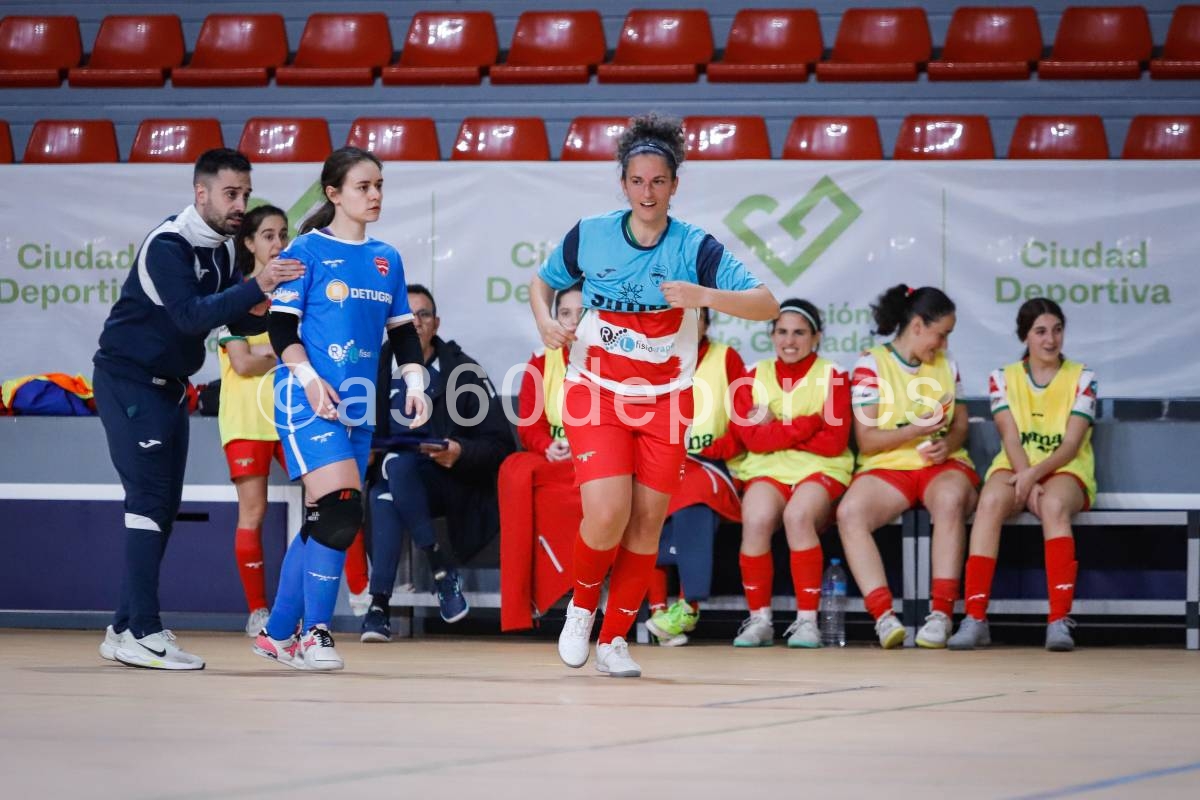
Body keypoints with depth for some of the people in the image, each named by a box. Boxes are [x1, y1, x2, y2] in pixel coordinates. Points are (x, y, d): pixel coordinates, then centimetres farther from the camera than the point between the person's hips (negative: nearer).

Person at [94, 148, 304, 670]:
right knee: (149, 498, -15)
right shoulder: (168, 245, -20)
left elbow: (237, 321, 9)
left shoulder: (219, 250, 7)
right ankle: (142, 634, -16)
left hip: (167, 386, 9)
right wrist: (256, 288, -41)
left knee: (163, 505, 9)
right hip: (128, 379, -9)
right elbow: (190, 315, -33)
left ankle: (126, 628, 14)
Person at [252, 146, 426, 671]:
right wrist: (309, 379, -18)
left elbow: (402, 329, 18)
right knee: (341, 510, -18)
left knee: (323, 522, 7)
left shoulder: (386, 259, 14)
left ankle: (277, 634, 16)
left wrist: (414, 381, 3)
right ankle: (314, 634, -9)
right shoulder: (307, 251, -3)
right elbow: (282, 327, -6)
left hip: (357, 404, 7)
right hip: (308, 400, -7)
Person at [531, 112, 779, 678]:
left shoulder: (695, 247, -11)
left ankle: (614, 640, 17)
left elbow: (767, 305, -19)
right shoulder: (589, 236, -6)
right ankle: (581, 606, 11)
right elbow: (542, 281, 13)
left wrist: (703, 296, -33)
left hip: (664, 398, 1)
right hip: (595, 392, -1)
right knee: (607, 514, -18)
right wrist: (545, 320, -8)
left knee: (646, 523, 1)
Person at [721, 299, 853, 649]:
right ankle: (759, 620, -19)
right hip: (767, 470, 2)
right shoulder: (755, 376, 9)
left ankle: (807, 621, -27)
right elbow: (752, 438, -4)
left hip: (820, 471, -2)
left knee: (798, 514, -35)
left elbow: (835, 442, -7)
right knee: (756, 519, -32)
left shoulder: (832, 377, 4)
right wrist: (809, 424, -10)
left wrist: (775, 429, -7)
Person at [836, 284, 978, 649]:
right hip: (886, 467, -2)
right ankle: (883, 616, -38)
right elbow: (866, 440, -3)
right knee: (849, 512, -34)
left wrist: (948, 443, -7)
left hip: (943, 465, 2)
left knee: (950, 499, -36)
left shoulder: (946, 364, 16)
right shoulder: (871, 365, 1)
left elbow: (961, 424, 17)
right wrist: (915, 430, -17)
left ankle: (941, 615, -37)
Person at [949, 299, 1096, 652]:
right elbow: (1011, 438, -3)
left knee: (1054, 505, -38)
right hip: (1015, 467, 1)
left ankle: (1059, 621, -43)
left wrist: (1035, 475, -23)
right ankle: (975, 619, -39)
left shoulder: (1081, 378, 3)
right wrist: (1026, 482, -21)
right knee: (991, 501, -34)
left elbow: (1071, 444, -6)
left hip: (1065, 470, -1)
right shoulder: (1004, 378, 8)